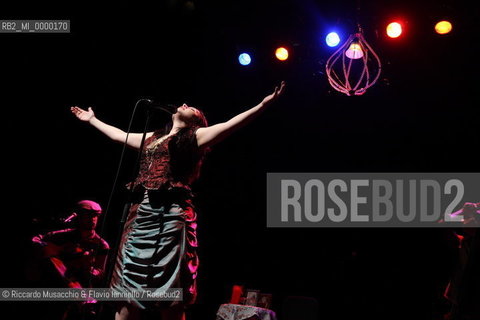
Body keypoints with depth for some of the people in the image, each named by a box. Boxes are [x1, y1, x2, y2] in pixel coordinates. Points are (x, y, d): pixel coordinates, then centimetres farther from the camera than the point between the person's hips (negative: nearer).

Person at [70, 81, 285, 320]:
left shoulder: (195, 137, 10)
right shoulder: (152, 138, 26)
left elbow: (229, 125, -3)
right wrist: (92, 119, 50)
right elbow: (118, 135, 40)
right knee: (125, 292, 3)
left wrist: (263, 105, -14)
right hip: (141, 214, 6)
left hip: (171, 215, -6)